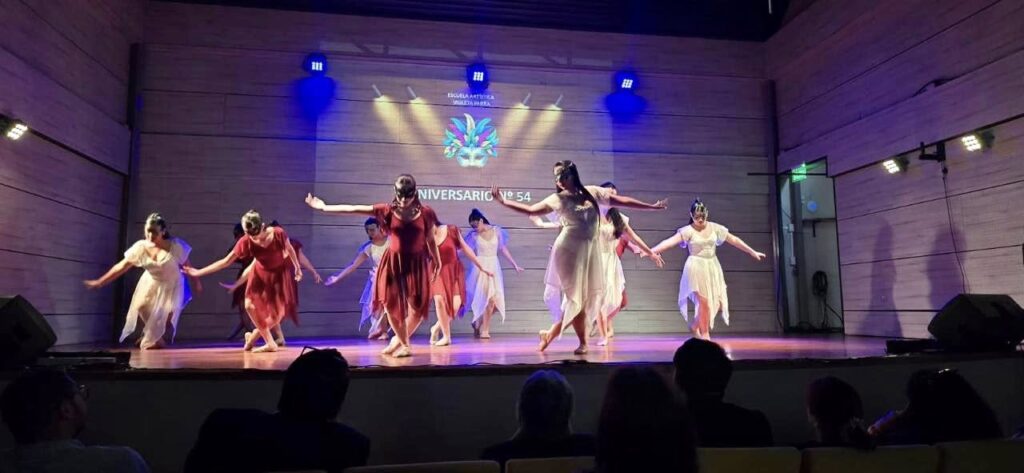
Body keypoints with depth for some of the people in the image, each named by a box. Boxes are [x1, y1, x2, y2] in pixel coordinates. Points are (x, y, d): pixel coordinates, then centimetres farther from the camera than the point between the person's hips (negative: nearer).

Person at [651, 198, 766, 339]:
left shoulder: (714, 228, 3)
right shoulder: (688, 230, -11)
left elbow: (734, 240, 10)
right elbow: (670, 241, -23)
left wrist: (752, 252, 13)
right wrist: (651, 251, -37)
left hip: (712, 267, 5)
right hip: (697, 268, -5)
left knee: (717, 302, 3)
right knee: (704, 302, -10)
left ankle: (695, 325, 25)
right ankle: (705, 334, 8)